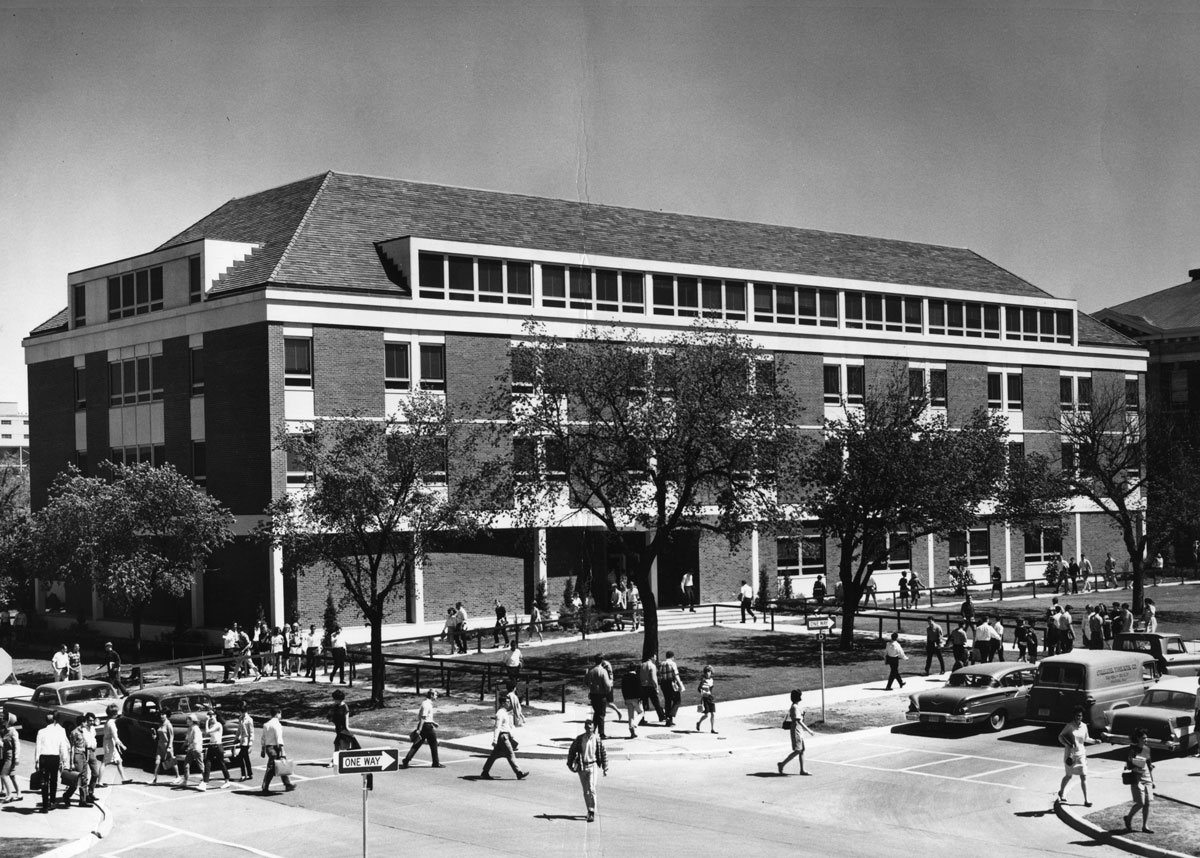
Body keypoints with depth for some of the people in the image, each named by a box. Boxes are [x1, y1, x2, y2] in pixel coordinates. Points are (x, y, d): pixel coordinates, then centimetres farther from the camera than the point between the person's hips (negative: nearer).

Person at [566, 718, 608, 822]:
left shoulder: (597, 740, -3)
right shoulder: (579, 739, -2)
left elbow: (603, 754, 5)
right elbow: (572, 751, 9)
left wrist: (605, 769, 5)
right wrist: (570, 764, 7)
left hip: (592, 766, -2)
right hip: (581, 767, 2)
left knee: (591, 789, -14)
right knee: (585, 790, 9)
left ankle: (592, 813, -12)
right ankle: (589, 810, 23)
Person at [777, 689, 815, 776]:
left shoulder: (797, 706, 12)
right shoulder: (795, 707, -19)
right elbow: (798, 721, -24)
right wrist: (808, 730, -23)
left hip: (800, 732, 10)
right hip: (796, 732, -10)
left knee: (802, 750, 9)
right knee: (797, 751, -7)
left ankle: (802, 770, 12)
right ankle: (782, 764, 3)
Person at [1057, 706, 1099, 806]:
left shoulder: (1084, 726, 2)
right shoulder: (1069, 726, -10)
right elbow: (1060, 736, -8)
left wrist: (1094, 741, 0)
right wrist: (1068, 744, -23)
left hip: (1081, 754, 3)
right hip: (1070, 754, -3)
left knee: (1084, 776, -4)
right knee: (1068, 776, 9)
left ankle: (1086, 800, -2)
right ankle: (1061, 792, 36)